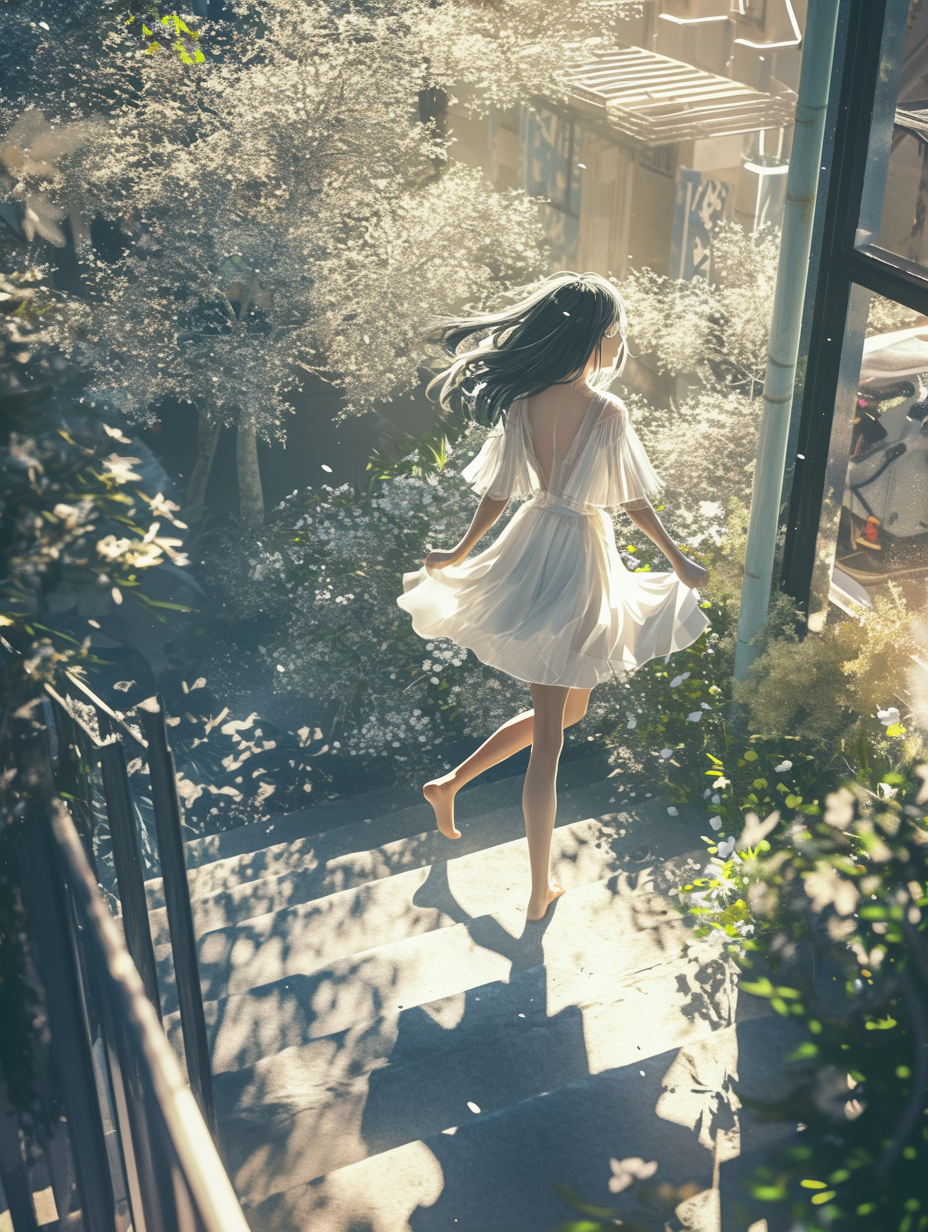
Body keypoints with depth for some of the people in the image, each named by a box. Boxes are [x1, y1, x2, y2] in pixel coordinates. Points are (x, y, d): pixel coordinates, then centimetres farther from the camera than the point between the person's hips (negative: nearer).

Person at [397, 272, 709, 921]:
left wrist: (463, 551, 19)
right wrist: (678, 559, 5)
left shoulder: (525, 401, -3)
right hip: (576, 559, -6)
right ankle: (540, 891, 18)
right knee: (550, 733, 4)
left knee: (565, 707, 26)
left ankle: (450, 784, 30)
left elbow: (500, 488, 4)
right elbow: (634, 499, -10)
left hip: (531, 545, 6)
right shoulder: (606, 411, -20)